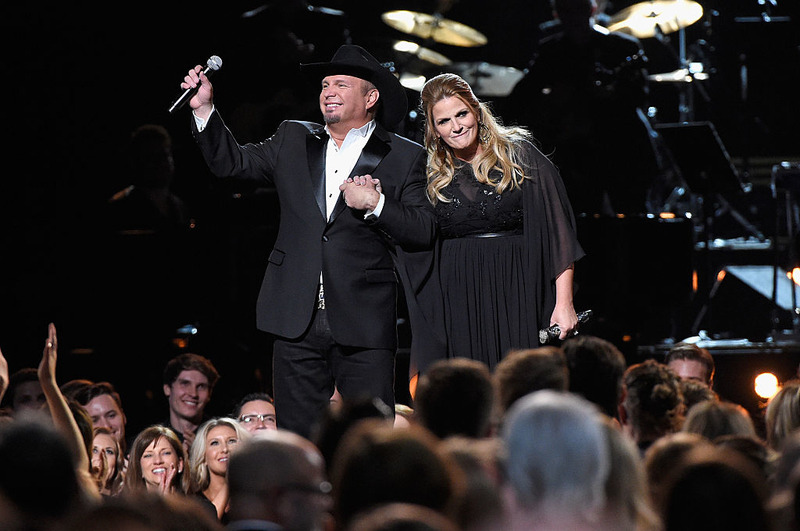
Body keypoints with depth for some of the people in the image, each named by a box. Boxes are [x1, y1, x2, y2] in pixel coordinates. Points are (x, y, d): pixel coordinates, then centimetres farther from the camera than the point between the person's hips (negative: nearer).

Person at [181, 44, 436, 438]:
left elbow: (424, 233, 0)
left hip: (363, 322, -3)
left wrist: (375, 205, -13)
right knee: (296, 438, 3)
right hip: (298, 320, 3)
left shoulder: (403, 158, 5)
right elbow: (230, 162, 12)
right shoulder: (293, 140, 15)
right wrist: (204, 109, 0)